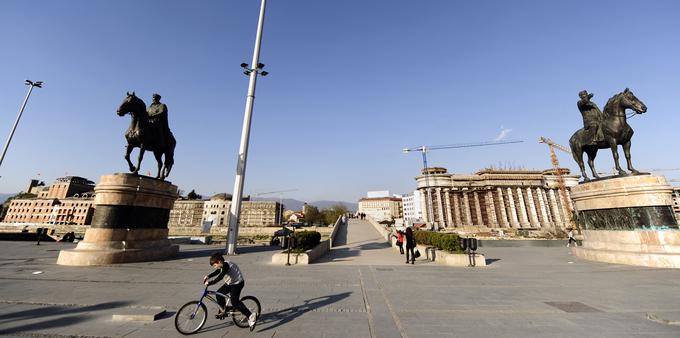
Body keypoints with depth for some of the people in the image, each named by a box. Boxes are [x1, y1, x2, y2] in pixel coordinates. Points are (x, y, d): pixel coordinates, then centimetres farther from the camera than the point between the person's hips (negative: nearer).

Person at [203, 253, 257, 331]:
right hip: (230, 283, 10)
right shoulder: (223, 265, 4)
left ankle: (251, 316, -9)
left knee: (235, 302, -13)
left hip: (237, 283, -10)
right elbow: (217, 272, 19)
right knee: (218, 294, 7)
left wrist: (210, 283, -28)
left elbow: (220, 277, -31)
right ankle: (223, 311, 29)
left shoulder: (226, 265, -24)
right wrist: (208, 276, 7)